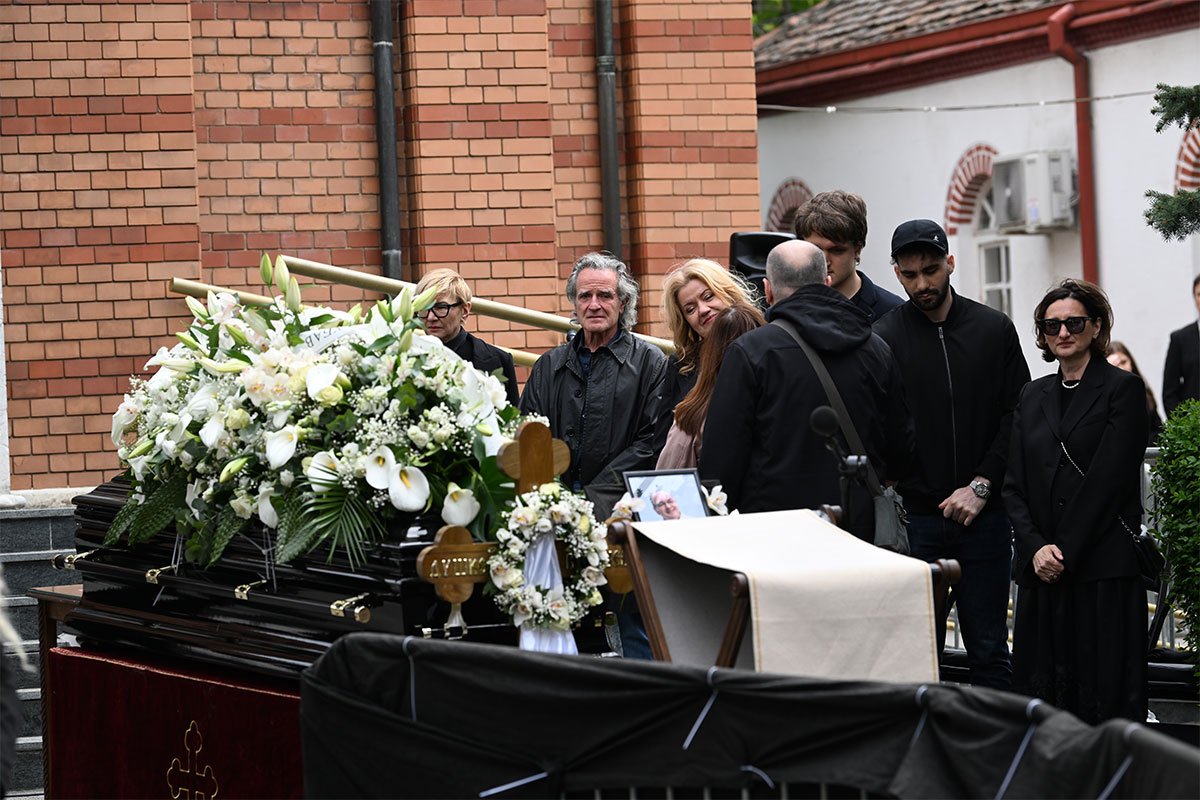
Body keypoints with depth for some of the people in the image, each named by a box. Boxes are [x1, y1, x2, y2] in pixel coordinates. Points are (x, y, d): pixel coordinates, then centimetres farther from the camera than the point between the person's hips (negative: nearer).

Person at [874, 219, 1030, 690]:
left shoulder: (994, 330, 7)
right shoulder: (884, 338, 0)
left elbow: (1019, 417, 5)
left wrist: (982, 485, -5)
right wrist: (906, 492, -13)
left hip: (984, 515, 2)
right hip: (917, 519, -2)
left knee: (989, 649, 5)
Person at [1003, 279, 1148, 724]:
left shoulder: (1123, 390, -1)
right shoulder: (1033, 397, 16)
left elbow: (1107, 481, -9)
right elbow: (1014, 484, 10)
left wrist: (1065, 551, -13)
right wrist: (1036, 547, -6)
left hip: (1103, 567, -5)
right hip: (1041, 569, 5)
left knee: (1105, 688, -5)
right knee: (1043, 687, 4)